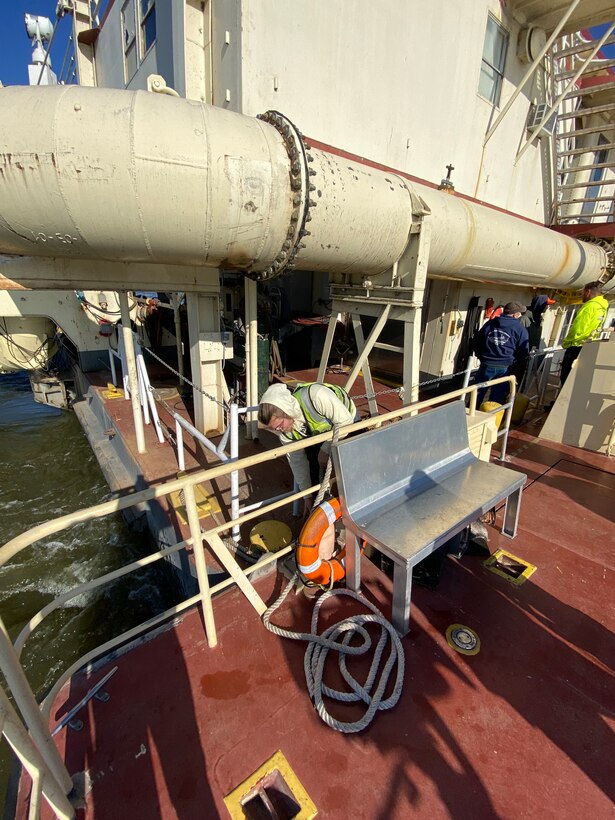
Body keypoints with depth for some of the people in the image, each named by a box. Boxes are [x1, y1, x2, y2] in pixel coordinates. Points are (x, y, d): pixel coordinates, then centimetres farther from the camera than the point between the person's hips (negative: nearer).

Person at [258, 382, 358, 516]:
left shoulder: (316, 396, -45)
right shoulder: (284, 430, -24)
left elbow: (345, 421, -33)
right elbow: (297, 460, -14)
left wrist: (326, 449, -30)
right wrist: (307, 496, -9)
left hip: (347, 421, -3)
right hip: (316, 434, 4)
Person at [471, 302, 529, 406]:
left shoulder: (490, 323, 8)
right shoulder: (520, 329, -1)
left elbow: (475, 341, 12)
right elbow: (524, 352, -2)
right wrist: (516, 368, 12)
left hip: (486, 365, 3)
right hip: (505, 368, -2)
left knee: (477, 394, 13)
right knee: (497, 399, 6)